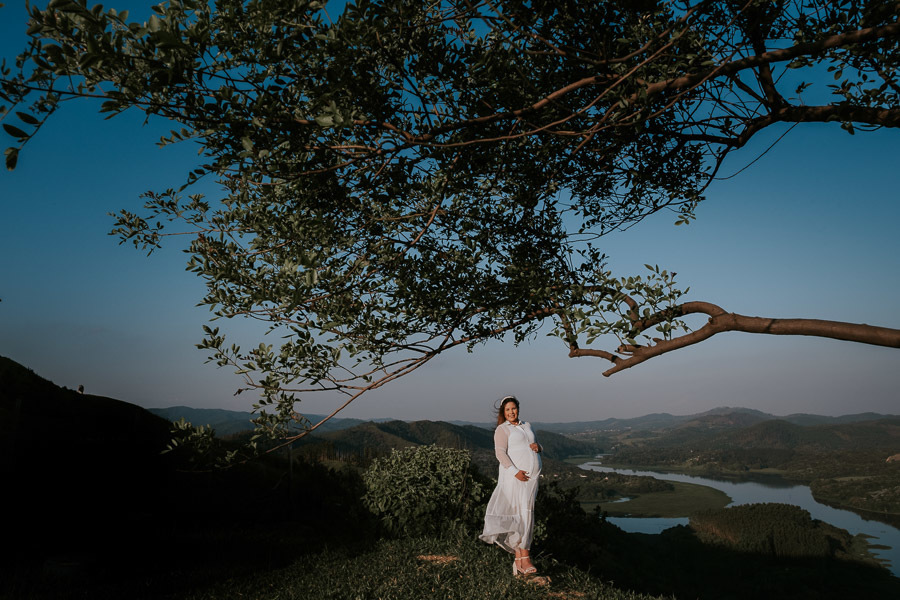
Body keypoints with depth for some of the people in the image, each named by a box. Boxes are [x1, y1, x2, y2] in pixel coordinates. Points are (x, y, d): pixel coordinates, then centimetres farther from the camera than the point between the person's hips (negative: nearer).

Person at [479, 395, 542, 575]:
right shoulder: (502, 429, -1)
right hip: (514, 477, -6)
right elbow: (500, 452, -12)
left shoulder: (526, 426, 20)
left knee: (526, 517, 6)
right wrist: (515, 471, -23)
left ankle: (518, 560, 12)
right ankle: (525, 558, -12)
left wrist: (537, 446, 1)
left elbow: (537, 449, 25)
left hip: (532, 477, 6)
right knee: (522, 514, -14)